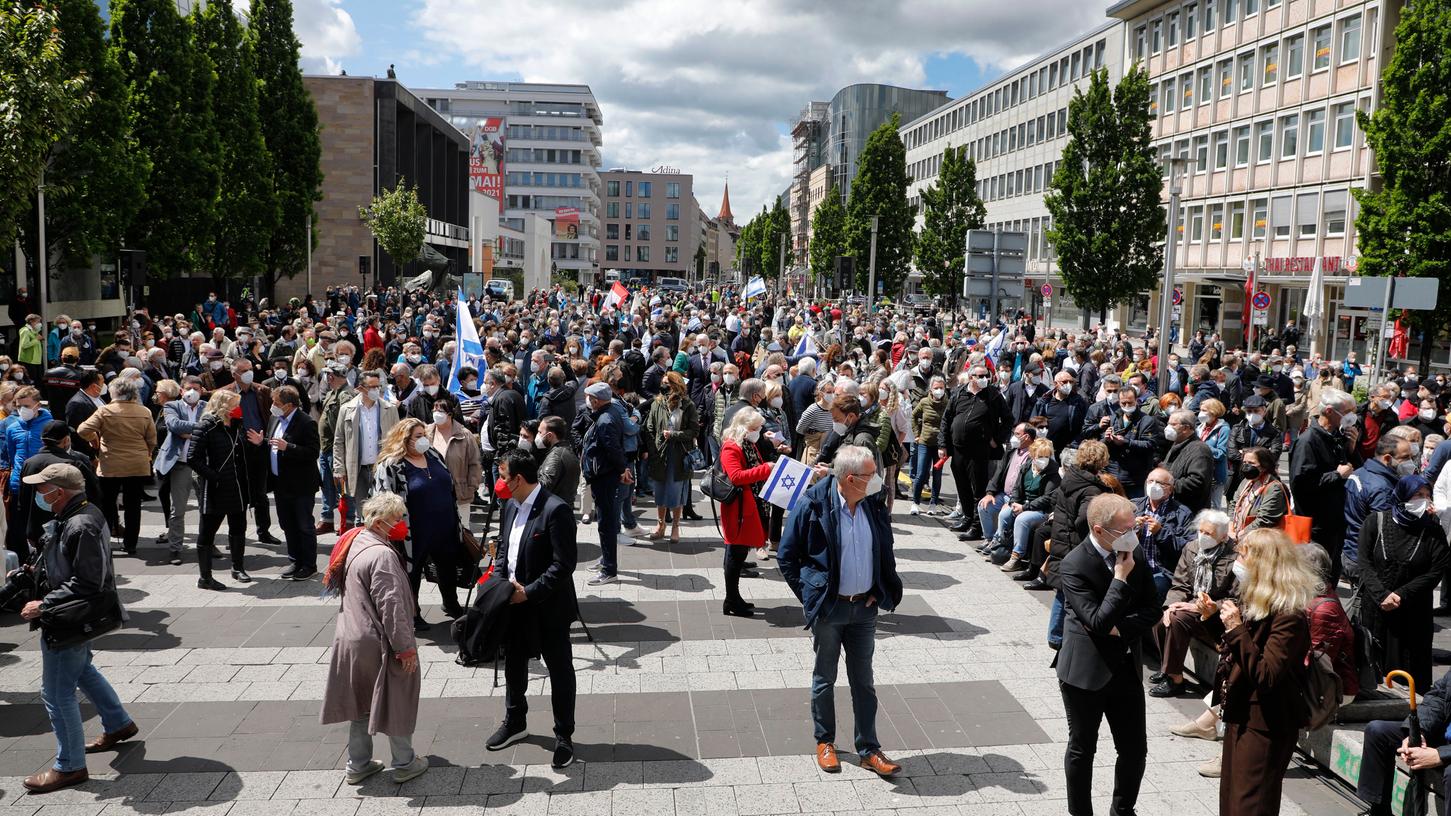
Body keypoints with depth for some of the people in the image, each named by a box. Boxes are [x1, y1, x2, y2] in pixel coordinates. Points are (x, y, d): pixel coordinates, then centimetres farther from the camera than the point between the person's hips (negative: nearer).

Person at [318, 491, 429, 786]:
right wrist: (406, 648, -18)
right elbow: (390, 606, -25)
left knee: (362, 705, 19)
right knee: (396, 703, 8)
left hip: (351, 640, 8)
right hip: (379, 645, -8)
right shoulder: (382, 555, -24)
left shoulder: (355, 544, 6)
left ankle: (358, 764, 29)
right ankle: (404, 764, 21)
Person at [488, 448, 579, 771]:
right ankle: (515, 723, 42)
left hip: (548, 608, -8)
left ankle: (564, 736, 20)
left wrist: (529, 592, -23)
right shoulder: (510, 507, 4)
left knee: (560, 670, 6)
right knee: (514, 664, 22)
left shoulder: (556, 510, -22)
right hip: (515, 603, 8)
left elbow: (564, 564, -23)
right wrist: (499, 581, -2)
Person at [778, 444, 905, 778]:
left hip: (864, 607, 4)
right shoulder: (813, 506, -17)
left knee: (863, 680, 11)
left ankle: (868, 749, 21)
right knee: (824, 678, 13)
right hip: (828, 609, -3)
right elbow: (786, 556, -7)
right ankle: (825, 742, 30)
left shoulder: (874, 505, -3)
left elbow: (885, 552, 13)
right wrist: (808, 595, -6)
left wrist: (882, 592, 6)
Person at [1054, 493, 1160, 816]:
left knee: (1135, 749, 13)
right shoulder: (1073, 567, -20)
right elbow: (1098, 622, -27)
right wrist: (1121, 578, -26)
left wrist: (1119, 627, -14)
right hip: (1085, 671, -5)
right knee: (1082, 750, 12)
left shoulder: (1133, 552, -2)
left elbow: (1152, 610, 2)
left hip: (1126, 668, 5)